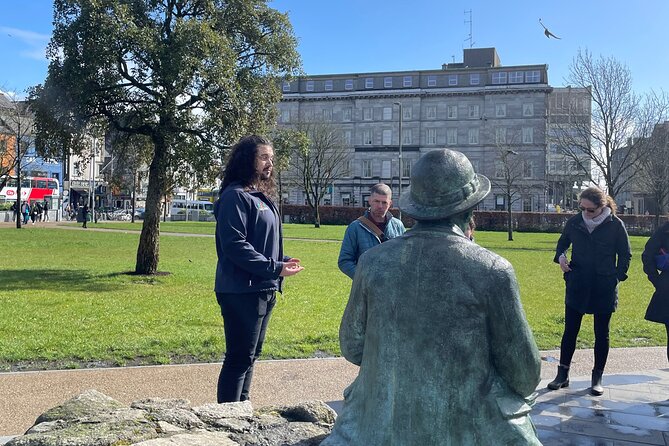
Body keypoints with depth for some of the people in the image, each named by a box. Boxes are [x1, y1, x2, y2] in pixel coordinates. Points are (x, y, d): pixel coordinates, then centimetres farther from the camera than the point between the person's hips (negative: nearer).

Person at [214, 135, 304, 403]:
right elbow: (235, 245, -21)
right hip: (242, 291, -10)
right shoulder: (235, 196, -13)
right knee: (240, 357, -3)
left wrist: (283, 261, 5)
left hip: (264, 290, 10)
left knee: (251, 355, 17)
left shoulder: (261, 197, 16)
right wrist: (275, 269, -20)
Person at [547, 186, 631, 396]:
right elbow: (563, 242, 15)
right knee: (570, 331, 5)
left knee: (602, 334, 8)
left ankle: (597, 378, 21)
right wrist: (561, 256, -4)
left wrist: (617, 277, -4)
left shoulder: (615, 225, -7)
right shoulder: (574, 222, -2)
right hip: (577, 285, 2)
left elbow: (625, 255, 3)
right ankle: (562, 375, 16)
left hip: (604, 289, -1)